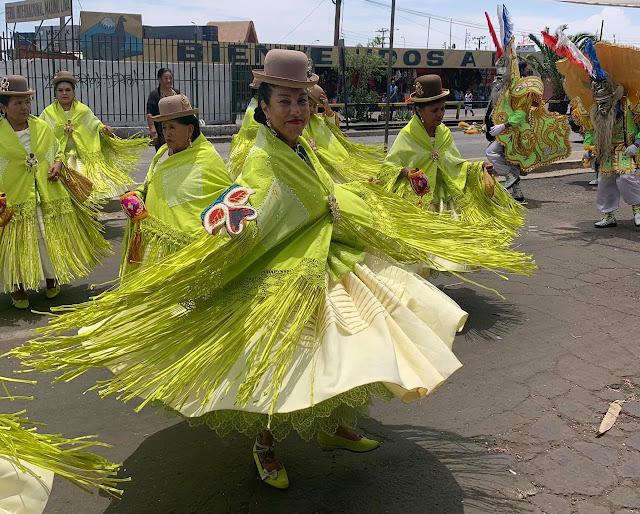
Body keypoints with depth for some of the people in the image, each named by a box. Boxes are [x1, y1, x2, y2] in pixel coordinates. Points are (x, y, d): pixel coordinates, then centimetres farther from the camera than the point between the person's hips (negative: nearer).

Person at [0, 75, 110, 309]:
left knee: (52, 240, 12)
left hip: (50, 198, 3)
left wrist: (58, 164, -5)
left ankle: (52, 280, 33)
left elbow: (57, 152, 17)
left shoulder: (42, 127, 4)